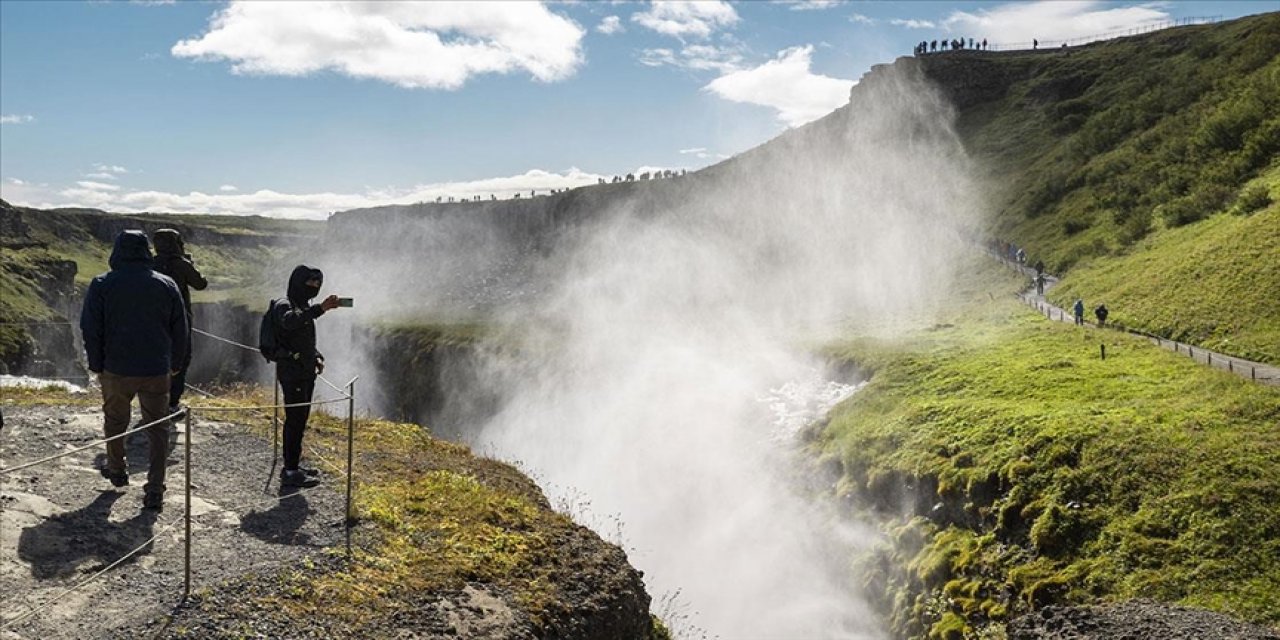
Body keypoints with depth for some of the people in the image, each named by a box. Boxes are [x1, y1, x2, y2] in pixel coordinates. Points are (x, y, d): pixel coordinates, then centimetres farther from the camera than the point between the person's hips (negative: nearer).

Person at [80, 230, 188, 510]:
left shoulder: (102, 285, -4)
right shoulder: (166, 285, 1)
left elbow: (90, 329, -3)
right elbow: (180, 330, 6)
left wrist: (96, 365, 8)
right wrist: (175, 364, 15)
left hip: (116, 370, 0)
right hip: (158, 371, 0)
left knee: (115, 422, 22)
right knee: (157, 428, 6)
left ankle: (117, 471, 40)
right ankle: (155, 491, 2)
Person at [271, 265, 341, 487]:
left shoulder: (305, 307, 18)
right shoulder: (284, 305, -11)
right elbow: (289, 322, -37)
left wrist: (316, 357, 13)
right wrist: (321, 309, -46)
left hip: (306, 372, 9)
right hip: (292, 372, -9)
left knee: (301, 418, 14)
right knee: (295, 419, -9)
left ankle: (293, 464, 25)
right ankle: (290, 472, -6)